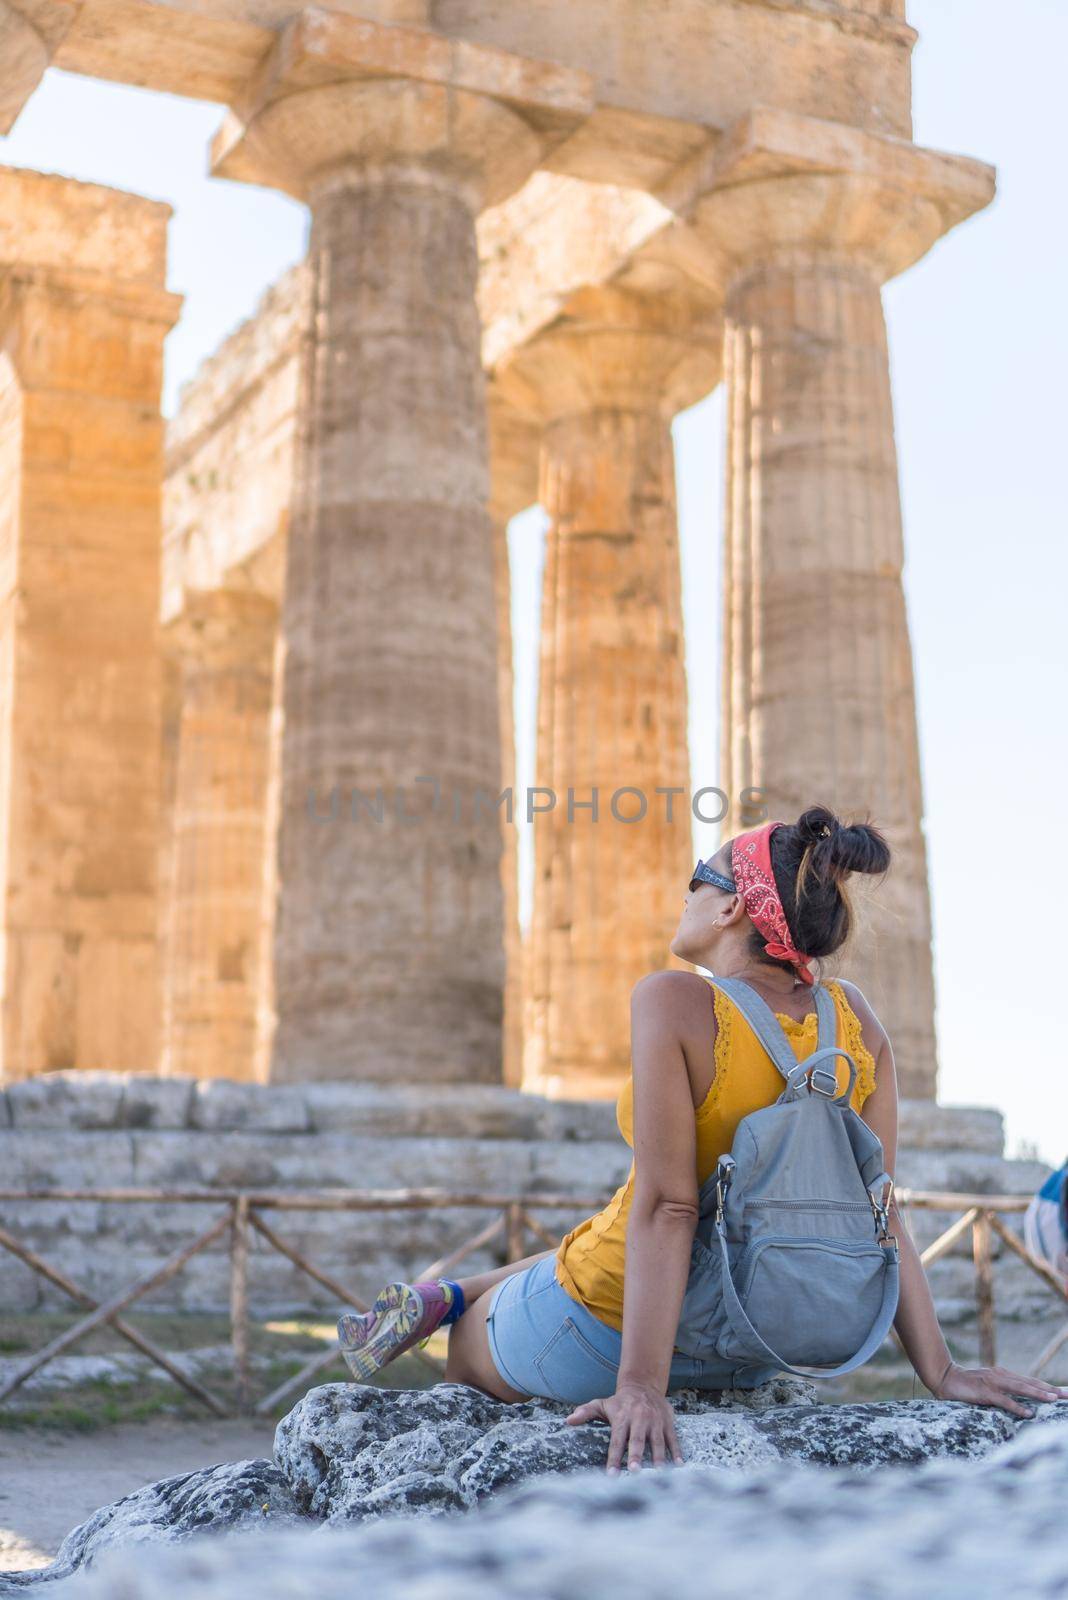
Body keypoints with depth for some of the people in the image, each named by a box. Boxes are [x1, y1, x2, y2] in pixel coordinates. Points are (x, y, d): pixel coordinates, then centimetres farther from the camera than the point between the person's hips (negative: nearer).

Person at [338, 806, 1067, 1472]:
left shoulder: (673, 1002, -24)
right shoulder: (855, 1018, -9)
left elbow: (666, 1205, -28)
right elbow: (877, 1208, -9)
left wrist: (640, 1385, -27)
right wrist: (941, 1369, -4)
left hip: (599, 1341, -6)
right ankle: (449, 1294, 46)